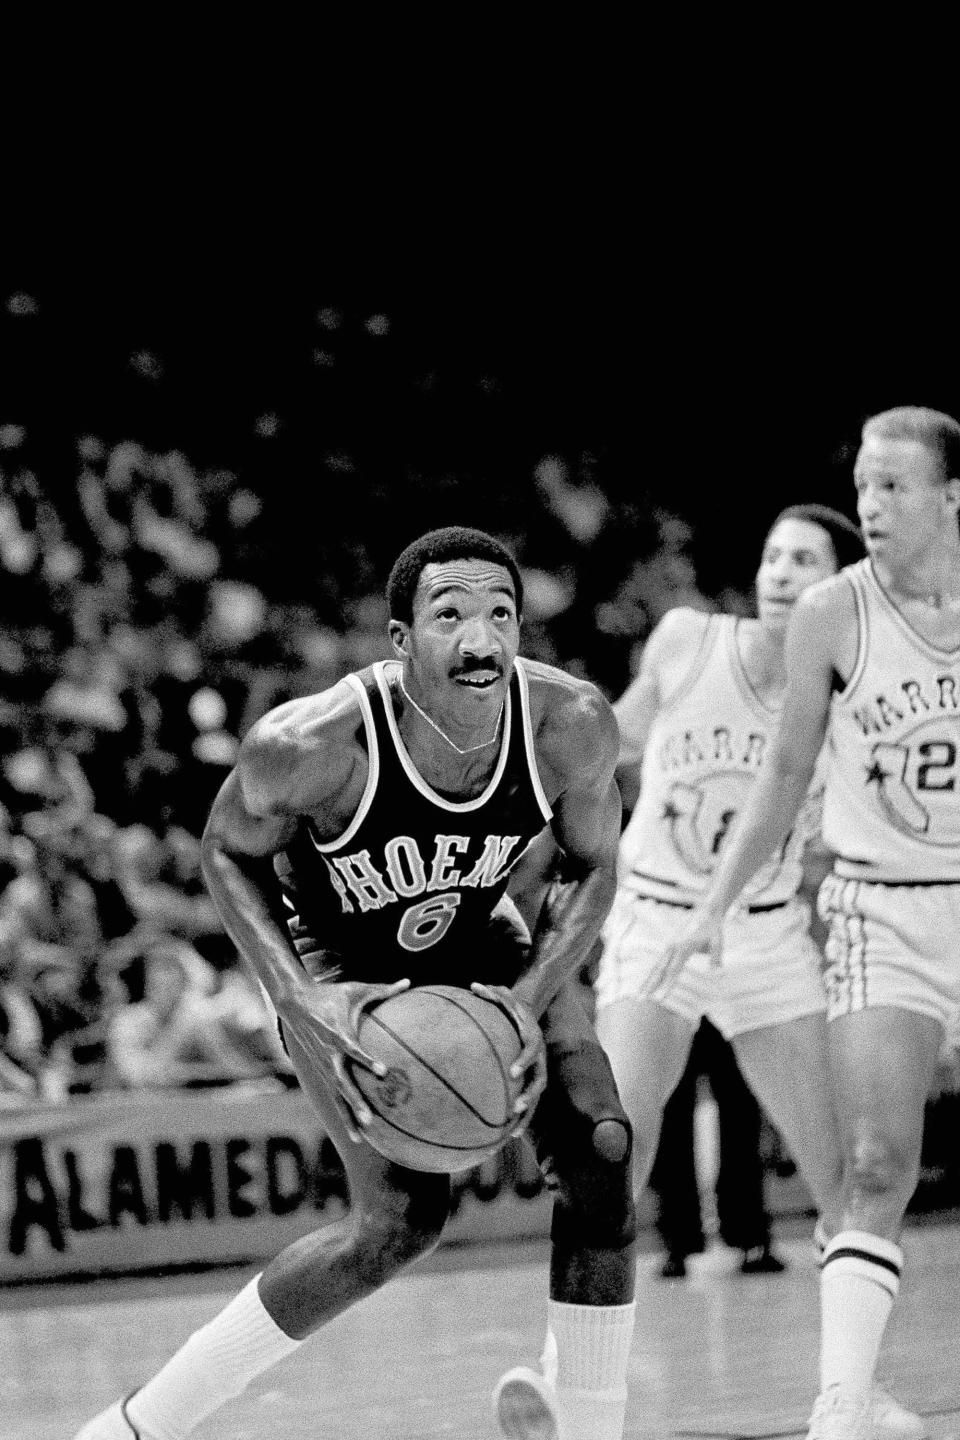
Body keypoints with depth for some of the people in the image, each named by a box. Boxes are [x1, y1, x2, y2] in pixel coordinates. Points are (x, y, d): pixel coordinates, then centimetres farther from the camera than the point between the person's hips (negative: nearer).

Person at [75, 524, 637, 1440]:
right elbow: (227, 853, -16)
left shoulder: (571, 725, -27)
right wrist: (303, 1005, -29)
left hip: (473, 935, 5)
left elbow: (591, 868, -8)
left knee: (599, 1151, -13)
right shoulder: (310, 745, -36)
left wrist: (531, 1001, -24)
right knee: (400, 1219, -18)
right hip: (334, 951, -4)